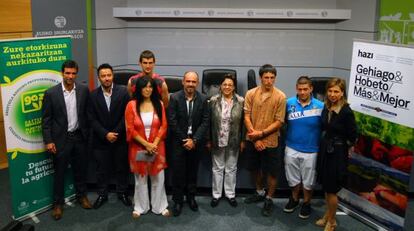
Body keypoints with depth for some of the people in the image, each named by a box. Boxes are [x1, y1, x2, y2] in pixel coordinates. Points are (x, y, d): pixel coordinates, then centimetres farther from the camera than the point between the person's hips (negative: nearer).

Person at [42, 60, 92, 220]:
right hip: (60, 139, -2)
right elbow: (46, 119, -6)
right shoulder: (51, 93, -10)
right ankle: (58, 203, 24)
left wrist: (87, 133, 4)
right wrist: (48, 141, -10)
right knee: (59, 172, 9)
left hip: (79, 137, 2)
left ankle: (81, 195, 35)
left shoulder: (84, 90, -3)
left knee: (80, 169, 15)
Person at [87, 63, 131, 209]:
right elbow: (92, 119, -5)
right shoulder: (93, 95, -3)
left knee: (122, 168, 11)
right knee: (102, 169, 11)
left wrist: (115, 133, -12)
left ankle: (122, 193, 28)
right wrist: (105, 134, -14)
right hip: (101, 140, 1)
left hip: (120, 138, 0)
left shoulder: (123, 92, -7)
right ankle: (102, 194, 27)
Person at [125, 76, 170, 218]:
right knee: (140, 178, 11)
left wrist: (154, 144, -12)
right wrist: (146, 144, -14)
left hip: (156, 147, 1)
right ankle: (140, 207, 26)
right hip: (138, 148, -1)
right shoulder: (131, 105, -6)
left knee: (158, 178, 8)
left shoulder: (159, 104, 0)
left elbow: (163, 126, -1)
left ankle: (160, 206, 23)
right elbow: (130, 129, -9)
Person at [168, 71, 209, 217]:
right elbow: (172, 121, -9)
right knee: (178, 172, 4)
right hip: (179, 141, -1)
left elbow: (205, 122, -5)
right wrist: (184, 139, -10)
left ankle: (191, 197, 29)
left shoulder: (203, 99, -3)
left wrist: (194, 140, -13)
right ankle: (177, 200, 17)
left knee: (192, 171, 13)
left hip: (196, 141, 2)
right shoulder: (174, 98, -8)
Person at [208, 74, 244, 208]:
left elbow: (243, 122, -1)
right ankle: (216, 194, 24)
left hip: (234, 141, 0)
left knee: (231, 169, 12)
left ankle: (230, 194, 27)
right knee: (217, 168, 11)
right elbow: (209, 121, -2)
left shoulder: (240, 101, -5)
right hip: (217, 141, 0)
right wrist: (209, 140, -3)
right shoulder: (214, 100, -5)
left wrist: (242, 140, -2)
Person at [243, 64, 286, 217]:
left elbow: (279, 122, -11)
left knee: (272, 172, 6)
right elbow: (247, 117, -4)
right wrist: (255, 138, -11)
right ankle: (259, 193, 41)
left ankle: (269, 199, 26)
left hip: (270, 141, -3)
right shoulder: (251, 94, -3)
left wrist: (261, 133, -17)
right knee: (254, 168, 18)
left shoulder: (280, 96, -10)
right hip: (252, 140, 3)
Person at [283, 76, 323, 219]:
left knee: (308, 180, 13)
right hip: (291, 148, 2)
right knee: (293, 178, 18)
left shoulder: (320, 106, -12)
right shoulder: (289, 103, -6)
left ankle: (306, 203, 34)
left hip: (310, 151, -2)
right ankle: (294, 199, 41)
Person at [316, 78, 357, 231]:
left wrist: (340, 146, -1)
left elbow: (352, 137, -14)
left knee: (331, 189, 6)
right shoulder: (326, 107, -1)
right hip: (324, 149, 6)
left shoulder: (346, 112, -20)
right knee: (325, 186, 18)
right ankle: (328, 214, 38)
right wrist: (326, 143, 6)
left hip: (337, 152, -6)